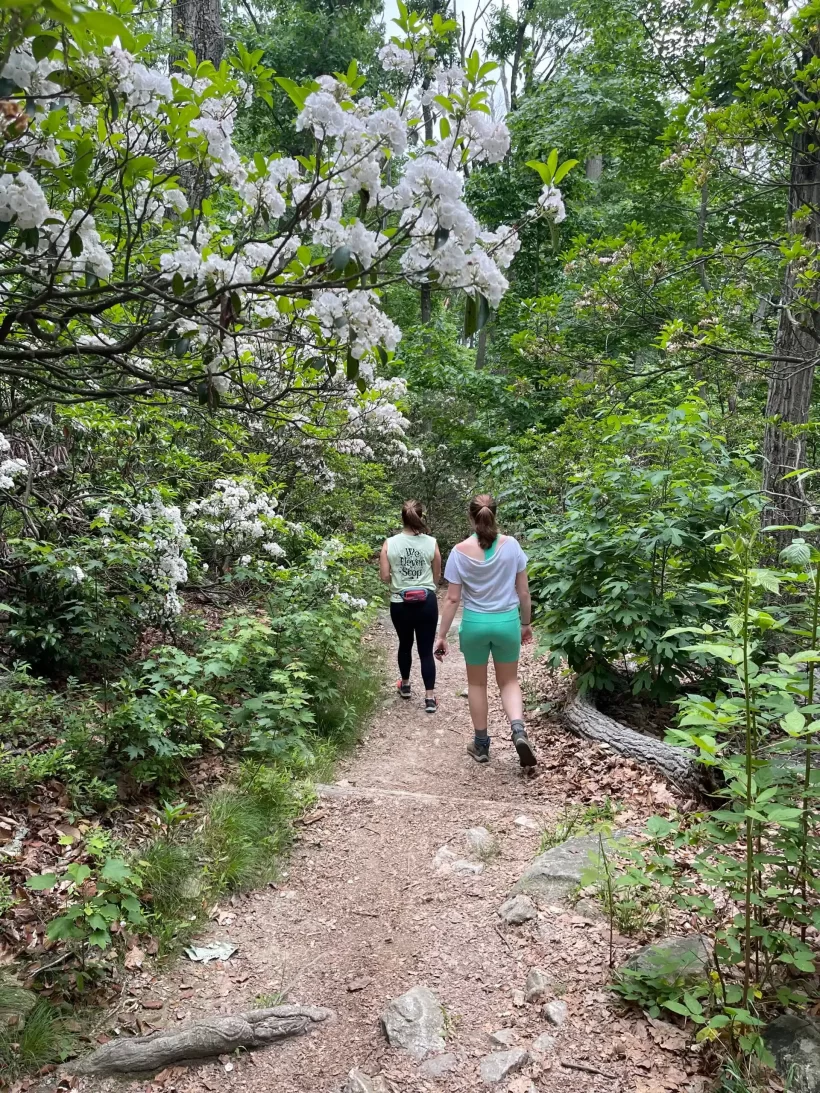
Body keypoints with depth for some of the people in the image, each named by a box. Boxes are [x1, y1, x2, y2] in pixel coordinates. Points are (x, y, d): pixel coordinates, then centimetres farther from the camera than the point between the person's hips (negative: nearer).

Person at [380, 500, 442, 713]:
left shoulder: (390, 544, -5)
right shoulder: (431, 543, -5)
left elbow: (384, 576, -5)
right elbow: (437, 577, 4)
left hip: (400, 603, 1)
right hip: (427, 602, -1)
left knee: (405, 644, 22)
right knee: (426, 649, 4)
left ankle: (405, 685, 39)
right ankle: (430, 697, 3)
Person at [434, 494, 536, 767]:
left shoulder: (460, 551, -9)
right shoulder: (511, 545, -7)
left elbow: (452, 599, -6)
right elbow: (523, 592, -1)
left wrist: (441, 635, 2)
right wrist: (526, 623, 14)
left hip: (474, 624, 0)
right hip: (507, 622, 1)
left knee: (477, 683, 18)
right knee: (509, 681, 17)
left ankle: (481, 744, 26)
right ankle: (518, 730, -6)